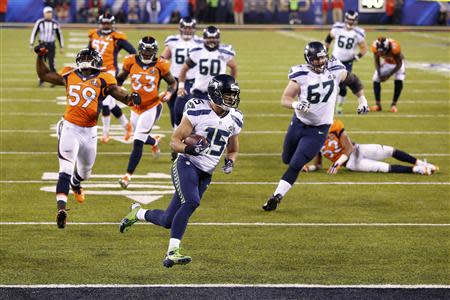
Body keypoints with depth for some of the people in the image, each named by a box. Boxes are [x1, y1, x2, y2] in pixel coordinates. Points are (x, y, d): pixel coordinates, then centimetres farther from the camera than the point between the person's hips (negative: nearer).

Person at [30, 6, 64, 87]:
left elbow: (59, 35, 10)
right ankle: (41, 81, 11)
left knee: (52, 64, -8)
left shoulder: (55, 23, 2)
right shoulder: (39, 22, -2)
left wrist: (61, 47, 9)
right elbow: (34, 33, 2)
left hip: (51, 46, 0)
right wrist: (31, 44, -3)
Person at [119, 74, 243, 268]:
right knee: (191, 203, -32)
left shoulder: (234, 120, 9)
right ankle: (173, 252, -30)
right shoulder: (198, 111, -9)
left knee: (169, 221, 3)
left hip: (205, 175, 6)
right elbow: (174, 141, -6)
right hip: (187, 165, -6)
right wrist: (189, 149, -26)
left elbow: (233, 150, 25)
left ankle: (138, 213, 31)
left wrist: (230, 162, 2)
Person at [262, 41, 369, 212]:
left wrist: (362, 100, 8)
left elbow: (353, 80, 10)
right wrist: (296, 105, -36)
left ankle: (277, 196, -3)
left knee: (295, 165, -10)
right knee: (287, 159, 18)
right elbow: (285, 99, -15)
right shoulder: (301, 75, -17)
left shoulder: (335, 71, -11)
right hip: (299, 123, 1)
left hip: (318, 130, -1)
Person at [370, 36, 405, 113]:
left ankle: (394, 104, -8)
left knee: (398, 81, -22)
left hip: (397, 64, -4)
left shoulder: (394, 47, -42)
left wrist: (389, 75, -27)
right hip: (387, 63, 4)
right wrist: (379, 74, -20)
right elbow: (377, 62, -9)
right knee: (376, 80, -8)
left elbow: (399, 64, -26)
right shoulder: (376, 46, -30)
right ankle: (378, 104, 1)